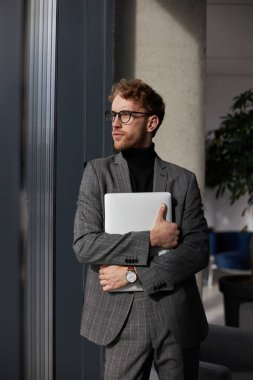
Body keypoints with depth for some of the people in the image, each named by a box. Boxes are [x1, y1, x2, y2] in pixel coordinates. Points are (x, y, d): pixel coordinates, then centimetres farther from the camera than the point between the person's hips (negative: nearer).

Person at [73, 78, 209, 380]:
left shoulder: (183, 180, 4)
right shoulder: (98, 172, 3)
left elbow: (198, 250, -3)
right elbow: (84, 245, -7)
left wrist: (133, 273, -12)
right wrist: (149, 239, -14)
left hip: (178, 319, 1)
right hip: (122, 318, -1)